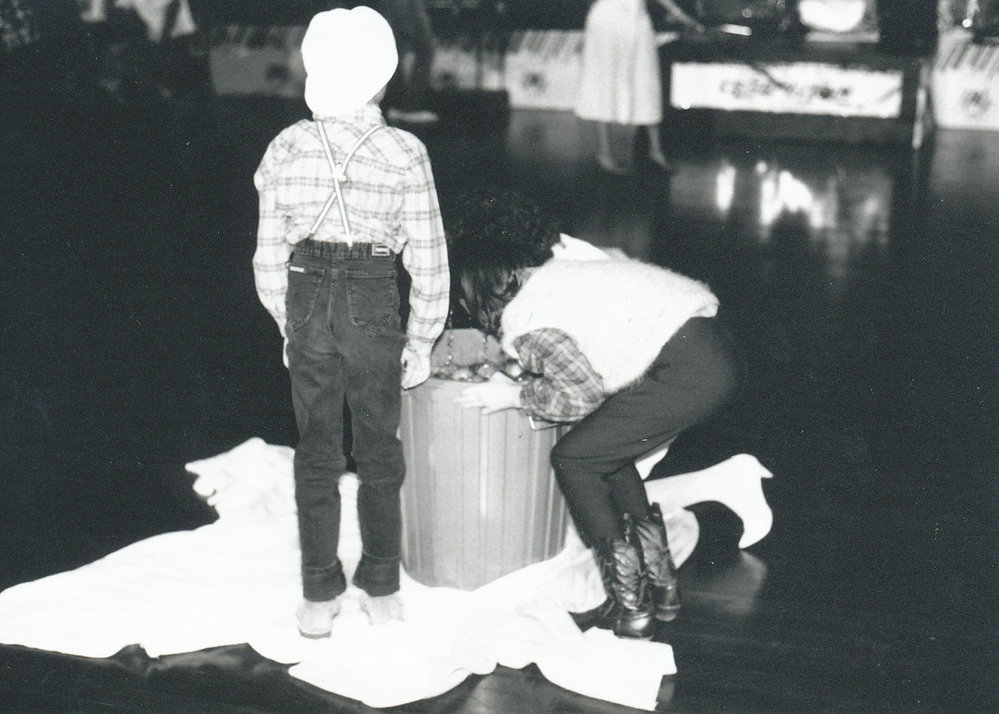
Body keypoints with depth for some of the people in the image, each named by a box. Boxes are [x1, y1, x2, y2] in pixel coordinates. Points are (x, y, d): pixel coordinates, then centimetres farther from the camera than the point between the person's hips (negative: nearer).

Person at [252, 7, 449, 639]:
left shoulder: (288, 147, -4)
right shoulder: (406, 154, -9)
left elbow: (270, 253, 2)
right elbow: (429, 260, -5)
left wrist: (287, 325, 13)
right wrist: (422, 340, 5)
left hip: (307, 301, 1)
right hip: (374, 304, -1)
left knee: (316, 450, 13)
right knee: (379, 449, 14)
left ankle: (320, 596, 21)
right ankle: (382, 589, 25)